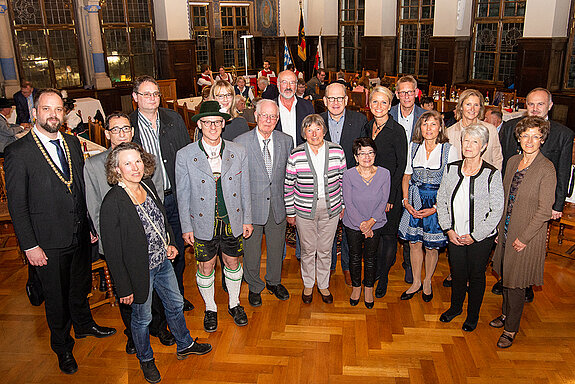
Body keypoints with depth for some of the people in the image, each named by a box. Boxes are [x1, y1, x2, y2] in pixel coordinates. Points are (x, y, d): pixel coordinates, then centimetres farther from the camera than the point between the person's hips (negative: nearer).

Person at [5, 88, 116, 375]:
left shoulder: (73, 143, 3)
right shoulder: (18, 152, -15)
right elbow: (17, 205, -12)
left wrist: (91, 225, 8)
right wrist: (30, 246, -13)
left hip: (79, 235, 5)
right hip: (49, 243, -5)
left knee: (81, 285, 24)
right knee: (56, 297, 14)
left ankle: (84, 324, 51)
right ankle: (62, 346, 37)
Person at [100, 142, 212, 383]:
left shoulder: (147, 186, -4)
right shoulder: (112, 203, -25)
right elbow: (112, 251, -20)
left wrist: (170, 243, 2)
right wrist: (124, 288, -15)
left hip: (163, 262, 7)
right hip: (139, 271, -6)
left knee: (175, 304, 23)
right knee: (142, 318, 16)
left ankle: (184, 345, 48)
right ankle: (146, 359, 43)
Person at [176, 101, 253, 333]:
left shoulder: (238, 152, -4)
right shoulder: (185, 155, -10)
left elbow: (245, 189, 3)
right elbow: (183, 194, -3)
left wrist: (247, 220, 5)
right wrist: (186, 227, -2)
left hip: (232, 222, 2)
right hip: (203, 224, -1)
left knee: (233, 263, 17)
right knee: (205, 268, 13)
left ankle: (234, 304, 40)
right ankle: (210, 308, 36)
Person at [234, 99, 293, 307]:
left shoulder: (286, 141, -1)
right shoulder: (240, 142, -11)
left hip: (278, 206, 3)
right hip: (251, 206, -3)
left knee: (276, 248, 19)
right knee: (251, 251, 12)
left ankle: (274, 282, 44)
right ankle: (254, 287, 37)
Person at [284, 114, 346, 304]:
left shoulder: (337, 151, -4)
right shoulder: (296, 155, -9)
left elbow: (343, 180, 6)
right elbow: (288, 185, -2)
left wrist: (343, 205, 8)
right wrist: (290, 212, 0)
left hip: (330, 210, 1)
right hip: (304, 210, -1)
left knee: (325, 250, 14)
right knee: (308, 250, 12)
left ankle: (323, 285, 35)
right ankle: (308, 285, 34)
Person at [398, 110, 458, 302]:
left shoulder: (450, 150, -8)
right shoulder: (414, 147, 3)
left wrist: (435, 208, -14)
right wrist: (406, 201, -3)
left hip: (438, 204, -3)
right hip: (414, 203, 3)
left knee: (432, 246, 8)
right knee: (414, 243, 9)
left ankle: (427, 282, 31)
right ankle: (416, 283, 28)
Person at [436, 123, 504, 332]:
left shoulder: (492, 174, -14)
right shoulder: (451, 169, -3)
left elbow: (497, 210, -12)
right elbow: (441, 200, 4)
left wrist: (475, 236, -12)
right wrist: (448, 229, -4)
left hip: (481, 237, -3)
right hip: (455, 235, 3)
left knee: (476, 275, 13)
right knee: (458, 273, 17)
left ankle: (473, 314, 35)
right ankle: (455, 307, 42)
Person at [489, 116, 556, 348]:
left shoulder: (546, 169, -15)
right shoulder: (512, 162, 4)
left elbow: (545, 210, -15)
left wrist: (524, 237, -15)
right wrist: (499, 226, 8)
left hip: (528, 235, -6)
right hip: (506, 229, 6)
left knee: (515, 282, 3)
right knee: (505, 275, 18)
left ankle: (511, 329, 19)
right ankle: (506, 313, 39)